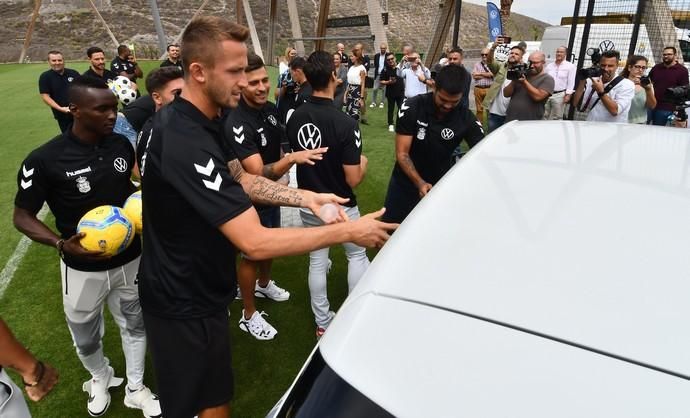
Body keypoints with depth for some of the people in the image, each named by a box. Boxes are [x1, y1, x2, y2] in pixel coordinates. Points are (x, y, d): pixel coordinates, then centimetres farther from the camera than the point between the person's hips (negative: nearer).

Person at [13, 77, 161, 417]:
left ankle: (135, 389, 41)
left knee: (134, 326, 18)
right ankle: (101, 378, 51)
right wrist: (61, 244, -26)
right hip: (83, 268, -3)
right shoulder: (45, 160, -20)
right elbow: (22, 216, -10)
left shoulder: (122, 145, -7)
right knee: (86, 339, 19)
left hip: (130, 259, 3)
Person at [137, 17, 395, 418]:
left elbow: (242, 180, 6)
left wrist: (306, 198, -8)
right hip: (187, 303, -9)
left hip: (183, 287, 9)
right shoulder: (188, 143, -34)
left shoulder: (183, 117, 0)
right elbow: (256, 242, -36)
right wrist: (348, 231, -27)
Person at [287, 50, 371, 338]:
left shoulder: (295, 118, -6)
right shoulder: (346, 124, -24)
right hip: (340, 206, -4)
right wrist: (363, 163, 0)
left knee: (317, 260, 16)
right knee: (357, 255, 18)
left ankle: (322, 323, 29)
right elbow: (353, 180, -20)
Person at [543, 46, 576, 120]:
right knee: (544, 116, 9)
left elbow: (571, 82, -4)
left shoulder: (570, 66, 1)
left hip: (559, 95, -4)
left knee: (556, 118, 1)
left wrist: (568, 95, -12)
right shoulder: (549, 66, 13)